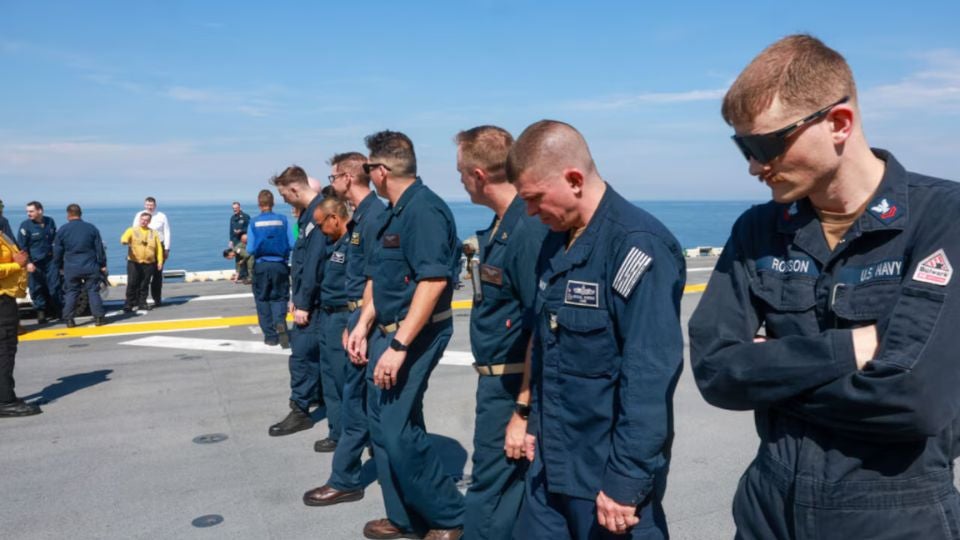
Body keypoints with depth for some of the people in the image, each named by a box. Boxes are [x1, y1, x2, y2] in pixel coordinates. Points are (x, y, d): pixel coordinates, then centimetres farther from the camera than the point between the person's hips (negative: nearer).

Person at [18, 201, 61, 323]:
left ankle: (55, 310, 14)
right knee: (37, 288, 1)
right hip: (35, 263, -3)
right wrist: (27, 262, -14)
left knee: (55, 286, 2)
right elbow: (22, 246, -7)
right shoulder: (25, 226, -7)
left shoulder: (50, 222, 4)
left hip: (50, 260, 3)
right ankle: (41, 311, 12)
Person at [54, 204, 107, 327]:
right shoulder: (91, 228, 0)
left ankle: (69, 319, 9)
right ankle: (98, 317, 1)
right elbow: (99, 248, 3)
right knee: (93, 291, 4)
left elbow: (57, 251, 5)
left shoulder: (63, 230, -1)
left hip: (71, 267, 0)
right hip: (90, 266, 0)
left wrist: (59, 266, 17)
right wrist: (102, 264, 10)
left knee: (71, 292, 9)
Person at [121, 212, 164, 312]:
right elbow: (124, 238, -15)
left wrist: (160, 261, 1)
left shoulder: (154, 233, 11)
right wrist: (125, 241, -40)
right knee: (132, 283, -5)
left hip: (149, 264, 2)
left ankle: (142, 303, 16)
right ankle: (129, 304, 1)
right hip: (134, 263, -2)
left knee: (144, 285, 7)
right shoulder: (132, 230, 5)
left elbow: (159, 248, 9)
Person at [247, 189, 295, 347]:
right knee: (279, 297, 13)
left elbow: (250, 249, -7)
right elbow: (292, 244, -6)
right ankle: (280, 322, -16)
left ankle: (271, 336, 15)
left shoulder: (254, 223, -5)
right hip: (279, 265, 0)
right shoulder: (282, 220, -5)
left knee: (263, 300, 13)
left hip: (261, 266, 0)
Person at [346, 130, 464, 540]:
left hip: (415, 335, -10)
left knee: (398, 431, -8)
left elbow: (434, 281, -26)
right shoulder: (392, 213, 12)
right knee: (382, 424, 13)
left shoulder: (424, 210, -18)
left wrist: (399, 346, -27)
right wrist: (363, 325, 10)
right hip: (388, 331, 10)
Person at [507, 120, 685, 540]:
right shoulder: (558, 241, 6)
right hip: (550, 462, 8)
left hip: (608, 472, -7)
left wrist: (626, 482, -20)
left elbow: (649, 377, -23)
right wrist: (536, 423, 16)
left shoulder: (638, 245, -20)